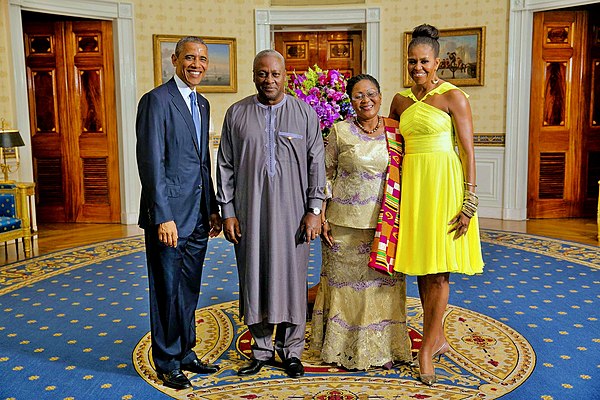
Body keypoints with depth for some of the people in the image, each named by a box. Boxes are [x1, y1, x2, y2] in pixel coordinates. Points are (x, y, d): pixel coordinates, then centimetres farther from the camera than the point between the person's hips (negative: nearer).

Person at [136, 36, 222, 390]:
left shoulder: (202, 104, 14)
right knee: (167, 291, 6)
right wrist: (163, 217, -21)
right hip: (168, 216, -7)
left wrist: (213, 208, 15)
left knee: (189, 291, 17)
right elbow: (151, 162, -17)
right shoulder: (156, 100, -10)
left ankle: (186, 353, 33)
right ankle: (167, 363, 23)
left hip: (198, 215, 7)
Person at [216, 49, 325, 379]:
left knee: (291, 277, 6)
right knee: (254, 277, 7)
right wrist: (227, 211, 2)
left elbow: (316, 163, 2)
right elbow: (225, 166, 7)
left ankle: (290, 349, 23)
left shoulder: (305, 113, 4)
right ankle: (262, 348, 24)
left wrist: (314, 210, -3)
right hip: (250, 212, 1)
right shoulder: (236, 114, 6)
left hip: (292, 212, -1)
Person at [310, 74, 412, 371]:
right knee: (345, 282, 8)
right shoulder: (340, 131, -1)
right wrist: (322, 216, -5)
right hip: (344, 223, -1)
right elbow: (326, 174, 1)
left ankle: (382, 347, 25)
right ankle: (344, 347, 24)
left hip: (384, 223, 2)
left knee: (383, 282, 8)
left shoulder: (396, 131, 4)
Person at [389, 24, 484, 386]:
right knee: (421, 267, 9)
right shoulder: (401, 100, 11)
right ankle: (439, 339, 25)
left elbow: (469, 151, -8)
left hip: (443, 183, -5)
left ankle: (427, 349, 9)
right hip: (411, 182, 6)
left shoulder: (453, 97, -4)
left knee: (438, 268, -2)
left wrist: (469, 201, -12)